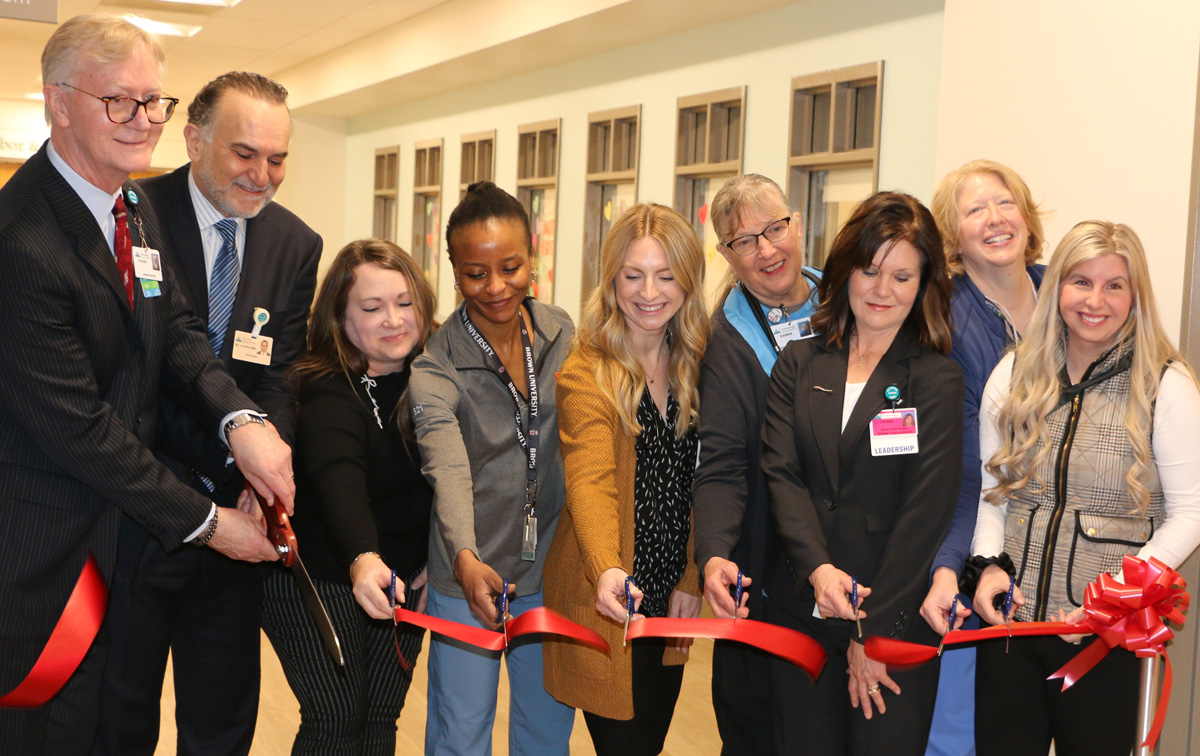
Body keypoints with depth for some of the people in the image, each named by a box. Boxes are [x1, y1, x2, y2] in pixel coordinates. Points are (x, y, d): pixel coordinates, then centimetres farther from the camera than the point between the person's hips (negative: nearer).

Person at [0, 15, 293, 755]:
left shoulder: (135, 205, 4)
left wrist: (241, 418, -19)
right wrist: (205, 522, -16)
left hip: (121, 522, 8)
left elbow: (176, 331, 1)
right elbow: (75, 428, -23)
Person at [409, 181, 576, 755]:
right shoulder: (435, 367, -14)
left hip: (555, 569, 4)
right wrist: (466, 558, -47)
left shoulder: (561, 334, 0)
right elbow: (447, 466, -30)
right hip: (469, 574, -3)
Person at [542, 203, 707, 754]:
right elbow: (589, 481, -27)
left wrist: (690, 579, 0)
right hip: (606, 600, -5)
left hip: (669, 601, 5)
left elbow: (693, 485, 8)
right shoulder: (585, 373, -12)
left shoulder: (693, 367, 5)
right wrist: (606, 570, -43)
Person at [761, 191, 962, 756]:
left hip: (896, 623, -2)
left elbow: (927, 507, -7)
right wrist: (818, 568, -17)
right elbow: (782, 474, -1)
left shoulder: (937, 379, -1)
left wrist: (874, 630, -12)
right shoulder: (798, 364, 9)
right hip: (800, 613, 3)